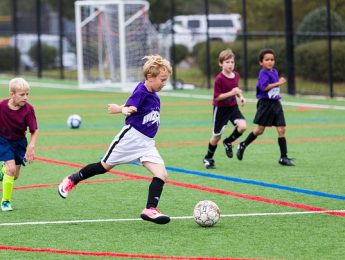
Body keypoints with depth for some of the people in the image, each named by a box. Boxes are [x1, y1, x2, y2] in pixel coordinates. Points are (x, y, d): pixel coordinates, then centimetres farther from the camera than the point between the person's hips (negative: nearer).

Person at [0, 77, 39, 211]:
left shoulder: (28, 109, -21)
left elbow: (34, 131, -15)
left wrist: (31, 147, -27)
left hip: (20, 141, 2)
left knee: (15, 176, 7)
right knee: (11, 168, -19)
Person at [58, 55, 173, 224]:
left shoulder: (154, 96, 8)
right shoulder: (140, 91, -16)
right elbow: (129, 107, -26)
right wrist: (124, 110, -42)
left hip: (146, 143, 7)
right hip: (131, 135, -7)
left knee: (162, 174, -12)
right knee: (105, 166, 8)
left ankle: (150, 209, -15)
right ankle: (72, 180, 29)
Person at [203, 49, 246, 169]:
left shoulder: (236, 75, -2)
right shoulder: (219, 79, -21)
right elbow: (217, 97, -20)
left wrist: (240, 96, -2)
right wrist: (231, 93, -28)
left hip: (233, 106, 5)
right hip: (220, 109, -5)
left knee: (242, 126, -18)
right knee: (217, 135, 4)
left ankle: (228, 142, 11)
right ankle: (208, 158, 25)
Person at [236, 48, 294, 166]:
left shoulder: (275, 72, 12)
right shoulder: (263, 73, -11)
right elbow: (264, 87, -24)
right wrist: (278, 83, -22)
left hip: (276, 103, 7)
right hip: (265, 103, -7)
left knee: (281, 129, -1)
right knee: (260, 129, 2)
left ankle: (284, 157, 0)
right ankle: (243, 145, 24)